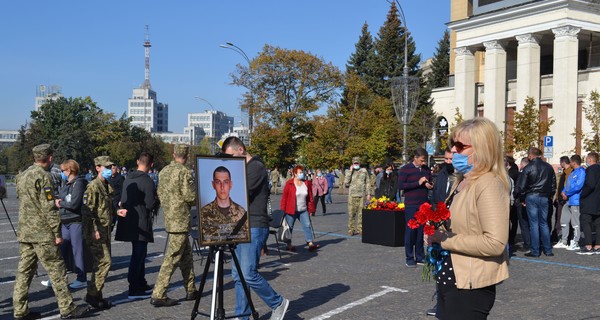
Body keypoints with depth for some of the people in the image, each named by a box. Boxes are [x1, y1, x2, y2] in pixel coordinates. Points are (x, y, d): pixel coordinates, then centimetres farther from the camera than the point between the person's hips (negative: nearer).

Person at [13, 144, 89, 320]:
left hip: (24, 231, 9)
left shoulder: (23, 175, 14)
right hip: (42, 233, -9)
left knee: (24, 271, 10)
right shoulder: (43, 176, -14)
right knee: (57, 270, -2)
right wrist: (57, 232, -14)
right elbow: (49, 208, -18)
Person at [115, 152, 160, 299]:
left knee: (139, 254, 19)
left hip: (128, 221, 8)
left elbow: (123, 200, 14)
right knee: (138, 255, -2)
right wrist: (158, 201, 3)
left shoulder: (128, 178, 7)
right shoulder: (147, 181, -15)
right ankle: (134, 290, 0)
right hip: (141, 223, -8)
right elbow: (151, 205, -16)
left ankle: (141, 284, 29)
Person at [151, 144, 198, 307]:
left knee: (186, 255, 17)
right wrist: (194, 200, 3)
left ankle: (191, 290, 24)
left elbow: (160, 194, 16)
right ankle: (158, 295, -4)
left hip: (169, 218, 8)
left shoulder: (163, 171, 10)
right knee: (172, 257, -5)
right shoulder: (184, 172, -14)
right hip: (181, 220, -8)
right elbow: (190, 196, -18)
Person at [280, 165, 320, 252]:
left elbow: (310, 197, 9)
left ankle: (310, 243, -5)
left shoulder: (307, 184, 5)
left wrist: (311, 209, 6)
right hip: (291, 210, -3)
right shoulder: (289, 184, -7)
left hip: (303, 210, 3)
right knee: (289, 227, 4)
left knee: (307, 225, -4)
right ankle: (289, 245, 14)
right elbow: (284, 198, -6)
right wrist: (282, 210, -8)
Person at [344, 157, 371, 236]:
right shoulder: (349, 172, 8)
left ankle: (360, 229, 7)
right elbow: (346, 183, -6)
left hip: (362, 195, 0)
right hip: (352, 195, 0)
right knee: (351, 213, -2)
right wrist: (350, 171, -6)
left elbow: (368, 183, 12)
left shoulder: (364, 171, 10)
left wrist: (368, 193, 5)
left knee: (361, 213, 0)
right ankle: (351, 229, 5)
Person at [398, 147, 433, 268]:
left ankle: (420, 257, 13)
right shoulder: (405, 169, -2)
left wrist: (429, 186, 2)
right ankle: (409, 259, 5)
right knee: (410, 230, -1)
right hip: (411, 205, -5)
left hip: (424, 204, 5)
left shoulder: (426, 169, 14)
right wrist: (418, 183, -15)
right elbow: (400, 185, -10)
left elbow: (430, 183, 27)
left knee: (422, 230, 4)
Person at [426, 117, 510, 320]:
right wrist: (437, 233, 3)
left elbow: (495, 242, -28)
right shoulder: (462, 181, 9)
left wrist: (445, 239, -21)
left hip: (470, 288, -9)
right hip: (450, 281, 9)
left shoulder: (488, 185, -19)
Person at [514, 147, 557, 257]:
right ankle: (548, 250, 13)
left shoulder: (528, 168, -9)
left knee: (534, 223, 0)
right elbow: (554, 185, 11)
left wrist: (522, 198, 6)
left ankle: (535, 251, 2)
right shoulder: (548, 167, 5)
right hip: (545, 198, 4)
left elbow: (521, 186, -8)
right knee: (544, 223, 12)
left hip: (531, 197, -4)